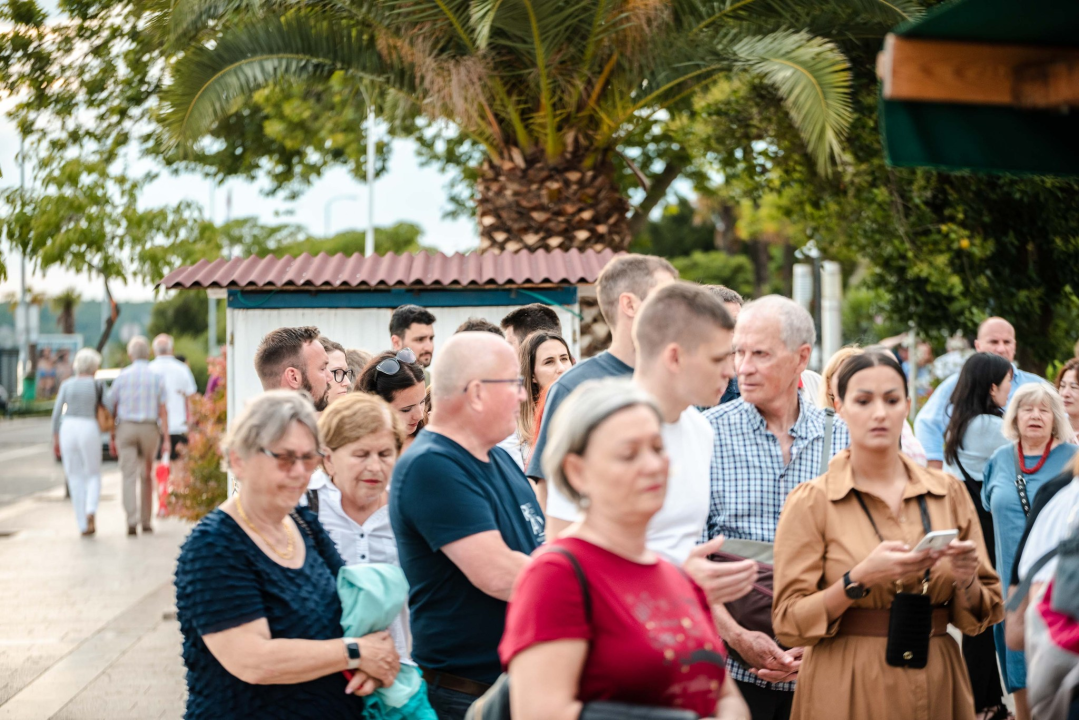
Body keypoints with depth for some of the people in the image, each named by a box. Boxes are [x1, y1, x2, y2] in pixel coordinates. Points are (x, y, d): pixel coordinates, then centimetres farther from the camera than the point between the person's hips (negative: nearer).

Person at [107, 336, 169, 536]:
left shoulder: (122, 376, 1)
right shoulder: (157, 377, 0)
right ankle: (146, 521, 19)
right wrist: (166, 439, -5)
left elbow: (111, 408, 3)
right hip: (149, 429, 1)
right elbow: (163, 410, -5)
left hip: (125, 429, -1)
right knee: (147, 476, 14)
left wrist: (112, 437, 10)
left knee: (129, 476, -4)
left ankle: (132, 520, -20)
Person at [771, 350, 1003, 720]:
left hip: (938, 688, 3)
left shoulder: (949, 493, 4)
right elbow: (789, 623, -11)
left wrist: (966, 580, -13)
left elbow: (985, 613, 8)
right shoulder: (810, 502, -6)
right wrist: (859, 579, -23)